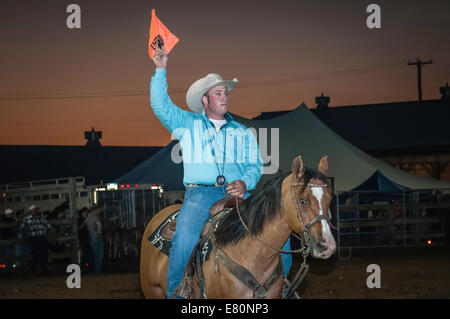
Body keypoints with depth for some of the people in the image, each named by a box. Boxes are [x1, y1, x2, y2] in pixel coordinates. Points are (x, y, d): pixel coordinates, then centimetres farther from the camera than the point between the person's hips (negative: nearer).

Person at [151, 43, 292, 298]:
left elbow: (255, 165, 13)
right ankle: (175, 293, -19)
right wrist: (161, 69, -6)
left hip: (238, 193, 3)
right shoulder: (188, 124, 17)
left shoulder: (243, 133, 23)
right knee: (185, 237, -31)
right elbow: (161, 105, 4)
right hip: (200, 192, -2)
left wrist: (245, 183, -10)